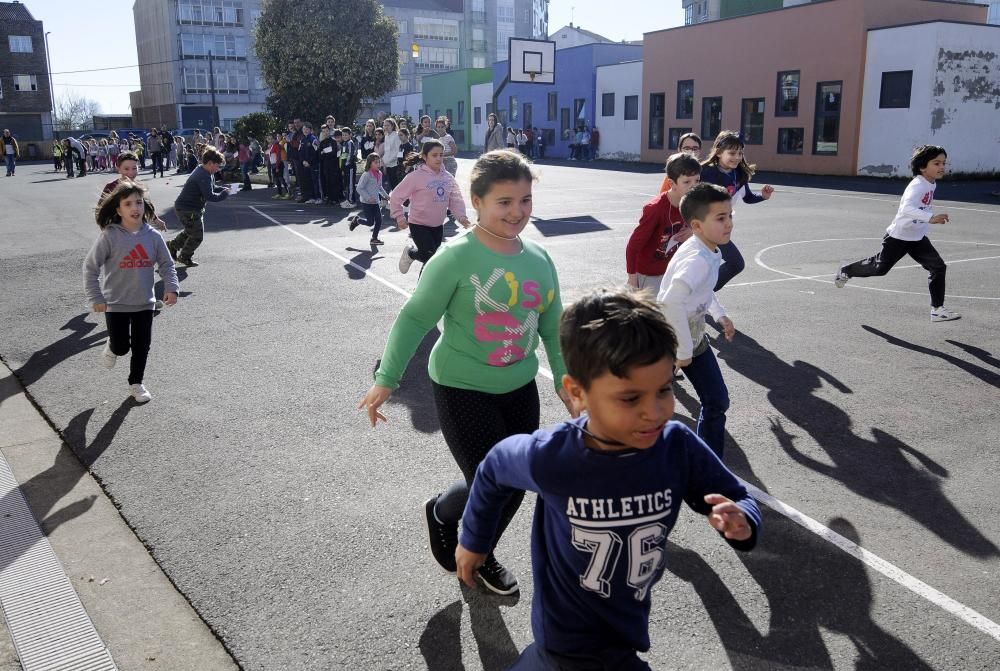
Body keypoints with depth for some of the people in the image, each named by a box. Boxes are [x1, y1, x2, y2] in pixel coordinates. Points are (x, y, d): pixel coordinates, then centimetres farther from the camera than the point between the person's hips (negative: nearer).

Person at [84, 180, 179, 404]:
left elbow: (166, 264, 5)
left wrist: (171, 288, -9)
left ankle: (136, 383, 30)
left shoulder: (153, 236, -5)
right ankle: (111, 348, 38)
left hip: (145, 303, 3)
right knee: (121, 346, 1)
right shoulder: (109, 236, -14)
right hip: (116, 303, -3)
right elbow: (90, 267, -9)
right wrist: (96, 298, -11)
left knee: (142, 346, 10)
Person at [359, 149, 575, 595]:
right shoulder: (457, 257, -18)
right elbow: (415, 318, -14)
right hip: (463, 391, -6)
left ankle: (480, 555, 41)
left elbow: (552, 325, 10)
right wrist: (387, 379, -15)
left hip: (520, 390, 6)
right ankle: (441, 512, 30)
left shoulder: (539, 259, 0)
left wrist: (564, 378, 10)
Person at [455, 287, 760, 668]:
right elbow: (494, 470, -5)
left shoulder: (678, 447, -21)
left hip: (628, 628, 4)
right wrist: (474, 541, 9)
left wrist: (741, 523, -30)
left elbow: (737, 501, -6)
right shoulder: (549, 458, -27)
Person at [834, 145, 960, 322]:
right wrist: (931, 218, -56)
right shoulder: (917, 186, -26)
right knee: (879, 268, 7)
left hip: (918, 238, 7)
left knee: (938, 267, -5)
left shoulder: (932, 184, 3)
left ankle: (937, 309, 0)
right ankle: (846, 271, 34)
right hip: (898, 236, -7)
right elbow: (907, 209, -46)